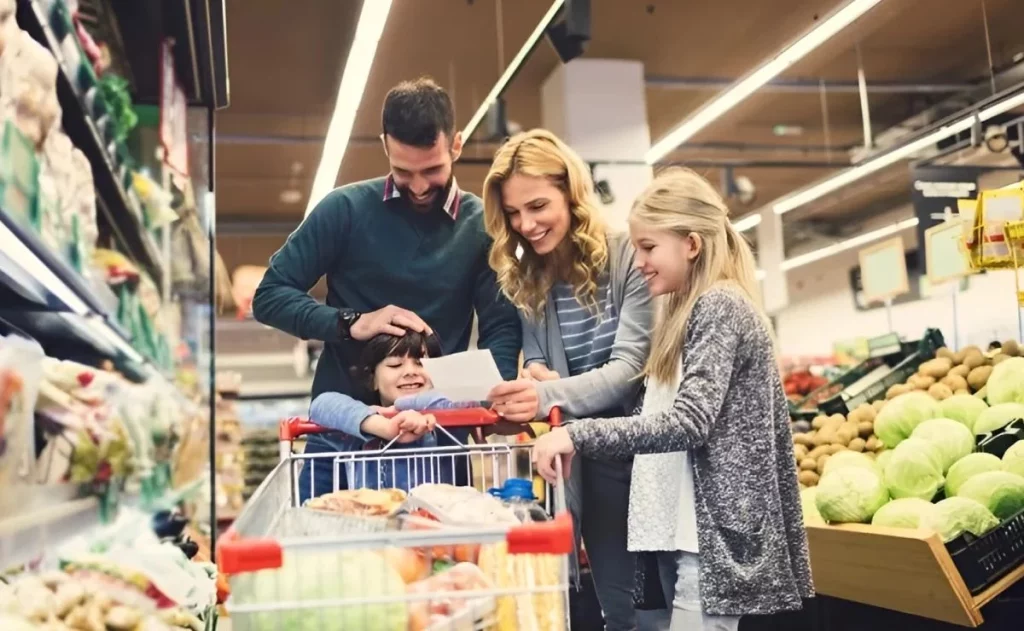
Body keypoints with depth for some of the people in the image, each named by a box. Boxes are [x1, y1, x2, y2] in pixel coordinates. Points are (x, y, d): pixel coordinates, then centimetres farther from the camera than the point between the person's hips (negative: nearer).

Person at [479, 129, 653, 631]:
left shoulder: (628, 256, -12)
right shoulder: (522, 280, 3)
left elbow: (629, 368, -19)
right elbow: (537, 371, 4)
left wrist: (549, 397, -34)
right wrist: (532, 384, -20)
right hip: (580, 456, 4)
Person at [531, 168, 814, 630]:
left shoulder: (720, 306, -12)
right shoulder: (687, 311, 16)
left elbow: (689, 422, -23)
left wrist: (578, 436, -27)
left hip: (714, 530, -9)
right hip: (685, 526, 9)